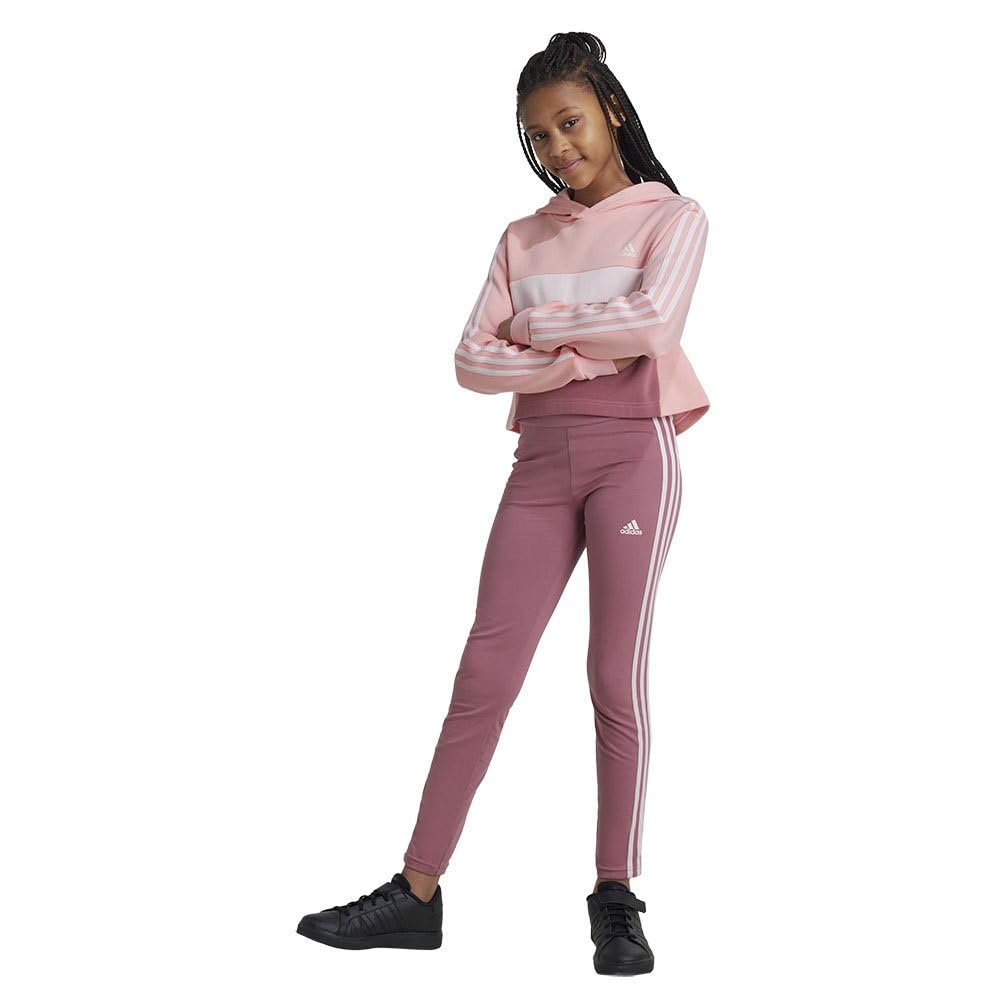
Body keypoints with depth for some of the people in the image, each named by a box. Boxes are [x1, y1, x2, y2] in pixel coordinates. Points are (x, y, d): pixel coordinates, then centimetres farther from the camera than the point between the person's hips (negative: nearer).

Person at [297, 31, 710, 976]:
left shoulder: (672, 217, 6)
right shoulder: (524, 238, 16)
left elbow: (652, 320, -14)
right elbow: (473, 362, 4)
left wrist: (539, 325, -2)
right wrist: (583, 355, -9)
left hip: (634, 453, -3)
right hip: (541, 460, 4)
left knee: (616, 675, -4)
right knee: (483, 672, -2)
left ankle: (616, 898, 5)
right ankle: (416, 892, 0)